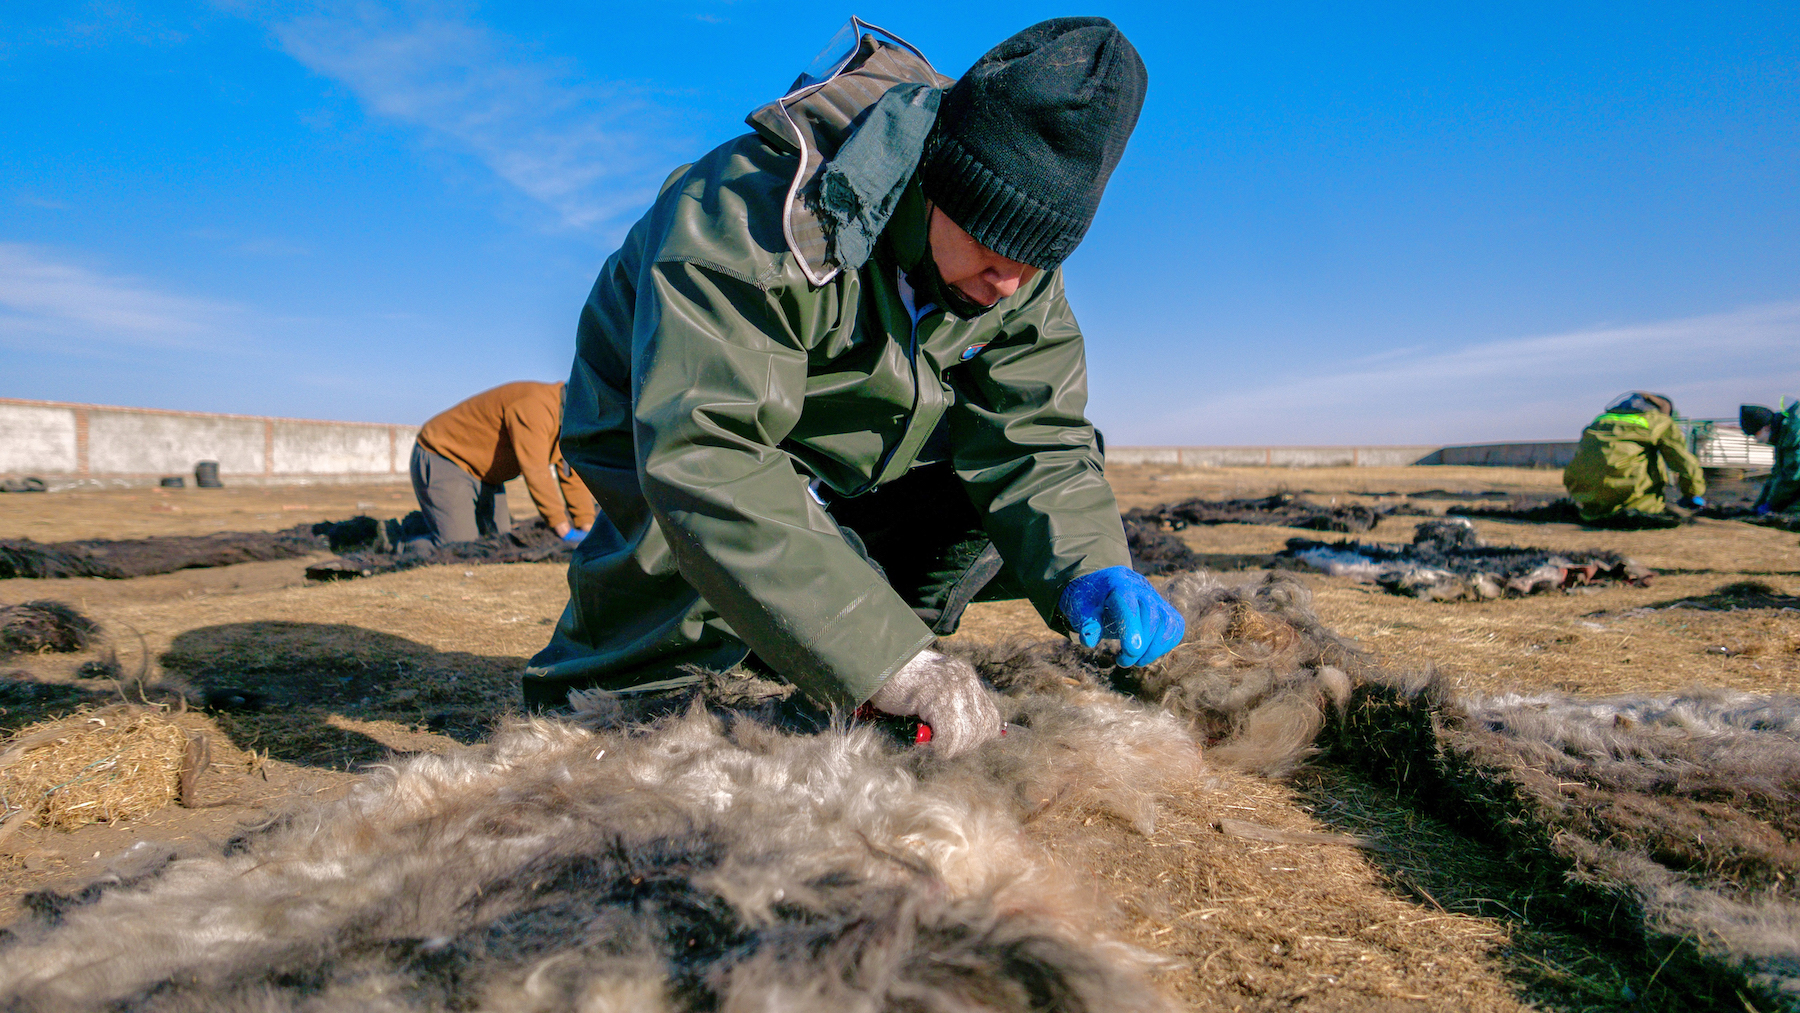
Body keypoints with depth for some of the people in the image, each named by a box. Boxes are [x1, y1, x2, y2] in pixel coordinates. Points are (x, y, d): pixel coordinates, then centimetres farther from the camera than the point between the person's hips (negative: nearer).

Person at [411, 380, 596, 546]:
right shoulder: (535, 407, -30)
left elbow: (574, 476, 4)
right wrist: (564, 530, -36)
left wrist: (587, 528, -5)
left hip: (485, 476, 10)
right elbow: (536, 472, -36)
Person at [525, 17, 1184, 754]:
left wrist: (1087, 566, -38)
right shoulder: (756, 214, -37)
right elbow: (704, 460, -47)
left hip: (840, 472, 7)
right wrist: (884, 660, -54)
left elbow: (1031, 436, -16)